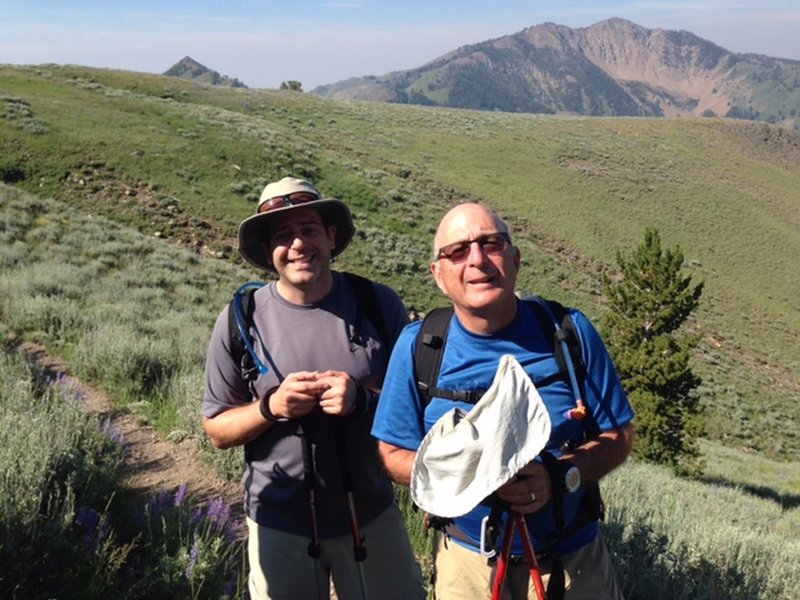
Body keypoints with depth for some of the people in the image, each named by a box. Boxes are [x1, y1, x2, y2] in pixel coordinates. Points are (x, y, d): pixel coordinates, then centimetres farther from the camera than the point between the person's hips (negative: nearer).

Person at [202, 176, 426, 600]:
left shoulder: (379, 305, -7)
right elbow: (217, 430, -1)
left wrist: (363, 399, -20)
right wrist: (271, 406, -19)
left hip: (371, 513, 1)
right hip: (280, 523, 0)